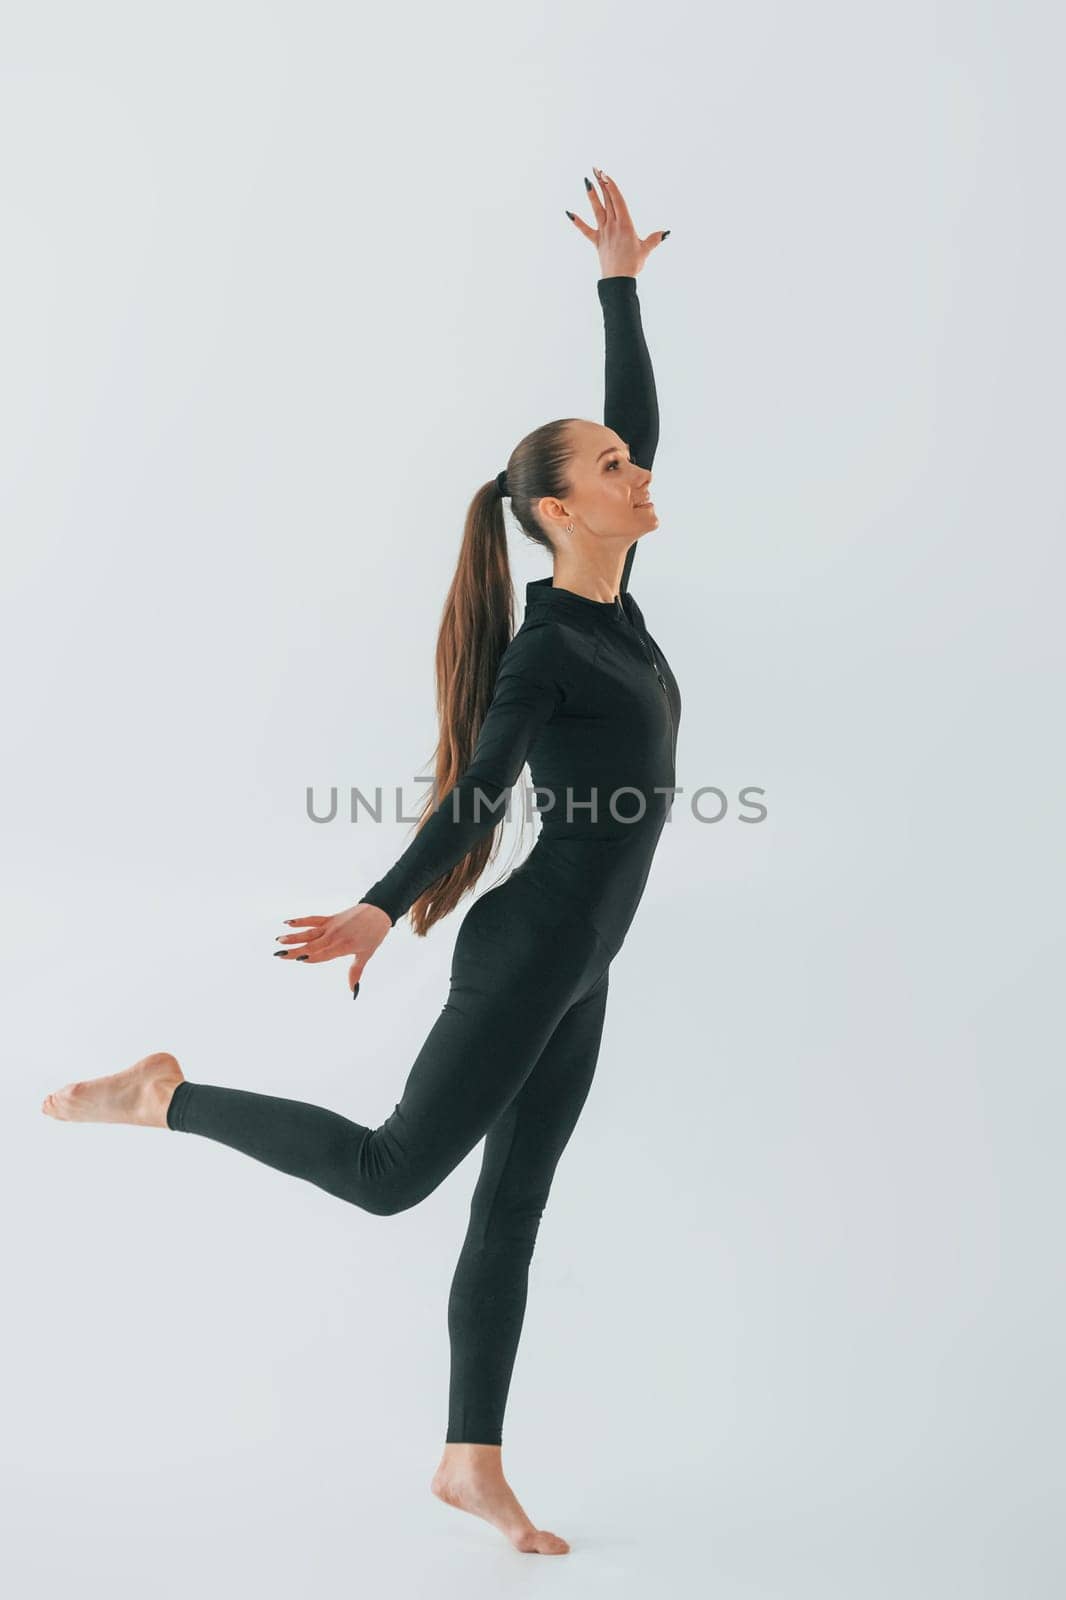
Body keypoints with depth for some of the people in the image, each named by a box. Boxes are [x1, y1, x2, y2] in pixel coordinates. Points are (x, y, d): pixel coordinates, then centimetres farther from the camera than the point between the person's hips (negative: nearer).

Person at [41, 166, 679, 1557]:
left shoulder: (611, 600, 7)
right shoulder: (544, 651, -15)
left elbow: (637, 415, 12)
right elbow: (472, 801, -17)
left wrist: (620, 280, 14)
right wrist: (381, 914, -24)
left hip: (571, 972, 8)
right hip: (526, 955, -8)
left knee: (512, 1209, 11)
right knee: (390, 1169, -3)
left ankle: (473, 1462, 20)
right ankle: (166, 1095, 12)